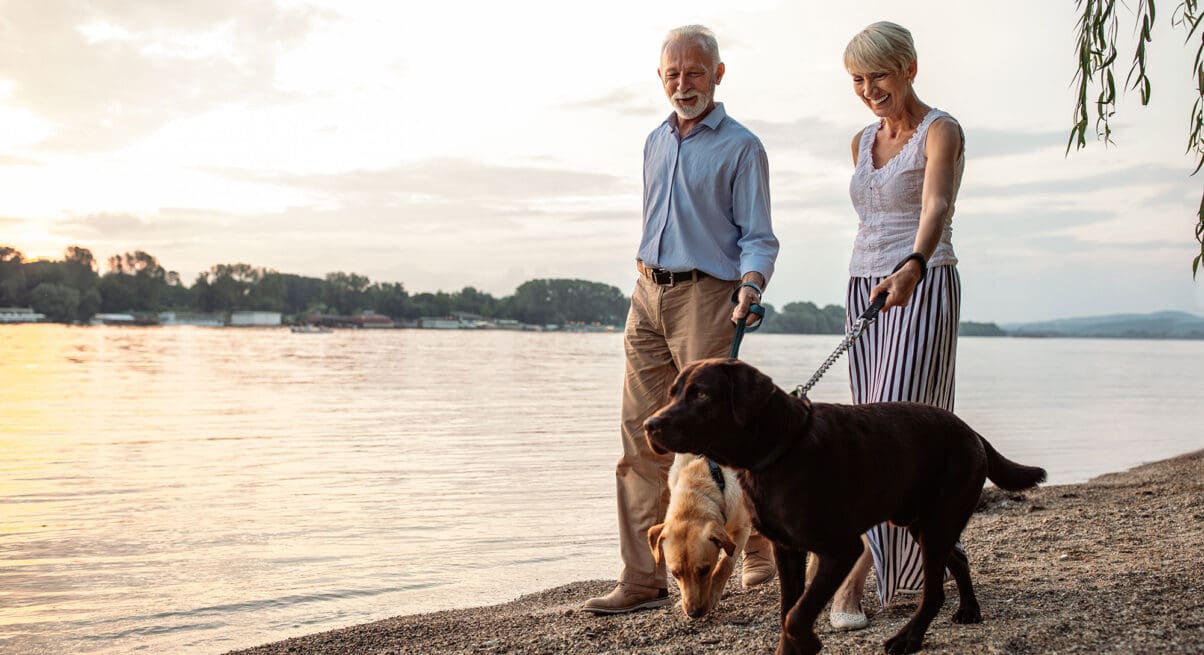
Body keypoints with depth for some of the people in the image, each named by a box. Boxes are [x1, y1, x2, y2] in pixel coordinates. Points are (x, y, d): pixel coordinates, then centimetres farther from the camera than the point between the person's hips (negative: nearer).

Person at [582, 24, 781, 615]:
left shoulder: (740, 147, -2)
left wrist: (749, 291, -24)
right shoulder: (655, 142, 17)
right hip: (648, 296, 6)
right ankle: (643, 581, 3)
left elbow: (758, 237, -6)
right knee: (641, 438, 1)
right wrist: (646, 275, 17)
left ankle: (762, 545, 19)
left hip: (706, 295, -6)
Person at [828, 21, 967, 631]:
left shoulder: (941, 131, -8)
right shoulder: (862, 142, 14)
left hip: (922, 290, -8)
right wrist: (875, 279, 19)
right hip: (865, 290, 8)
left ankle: (852, 577, -20)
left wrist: (912, 267, -44)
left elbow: (935, 205, -27)